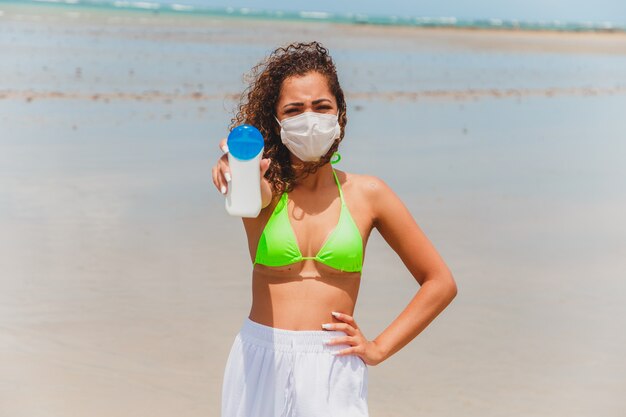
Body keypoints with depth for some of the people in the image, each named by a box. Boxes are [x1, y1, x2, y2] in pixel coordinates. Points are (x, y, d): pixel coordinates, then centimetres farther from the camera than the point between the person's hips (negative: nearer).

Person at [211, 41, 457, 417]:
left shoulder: (367, 194, 2)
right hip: (259, 365, 1)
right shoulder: (268, 187, 2)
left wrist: (379, 348, 3)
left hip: (333, 371, -1)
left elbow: (441, 283, 8)